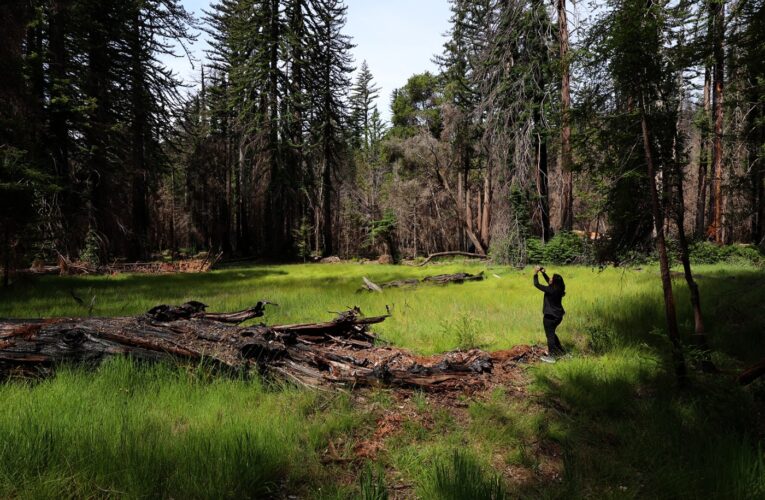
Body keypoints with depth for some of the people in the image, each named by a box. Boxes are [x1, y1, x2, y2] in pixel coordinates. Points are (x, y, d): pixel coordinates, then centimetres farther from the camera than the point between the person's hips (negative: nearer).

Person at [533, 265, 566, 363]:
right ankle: (560, 351, 35)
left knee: (550, 335, 5)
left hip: (550, 316, -8)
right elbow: (548, 282, 17)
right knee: (552, 333, 27)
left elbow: (536, 284, -16)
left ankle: (551, 357, 12)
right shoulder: (559, 289, -2)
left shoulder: (551, 290, -24)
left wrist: (535, 273, -6)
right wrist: (543, 273, 12)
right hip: (558, 316, 8)